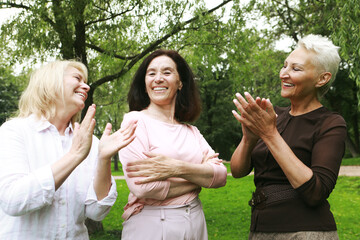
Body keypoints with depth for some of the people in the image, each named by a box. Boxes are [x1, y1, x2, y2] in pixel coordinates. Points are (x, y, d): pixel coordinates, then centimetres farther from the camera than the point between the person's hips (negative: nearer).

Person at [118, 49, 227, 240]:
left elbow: (221, 176, -4)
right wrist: (200, 177, -9)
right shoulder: (135, 120, -7)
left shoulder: (191, 131, 8)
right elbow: (141, 186, -20)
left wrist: (178, 168, -21)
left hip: (195, 223, 5)